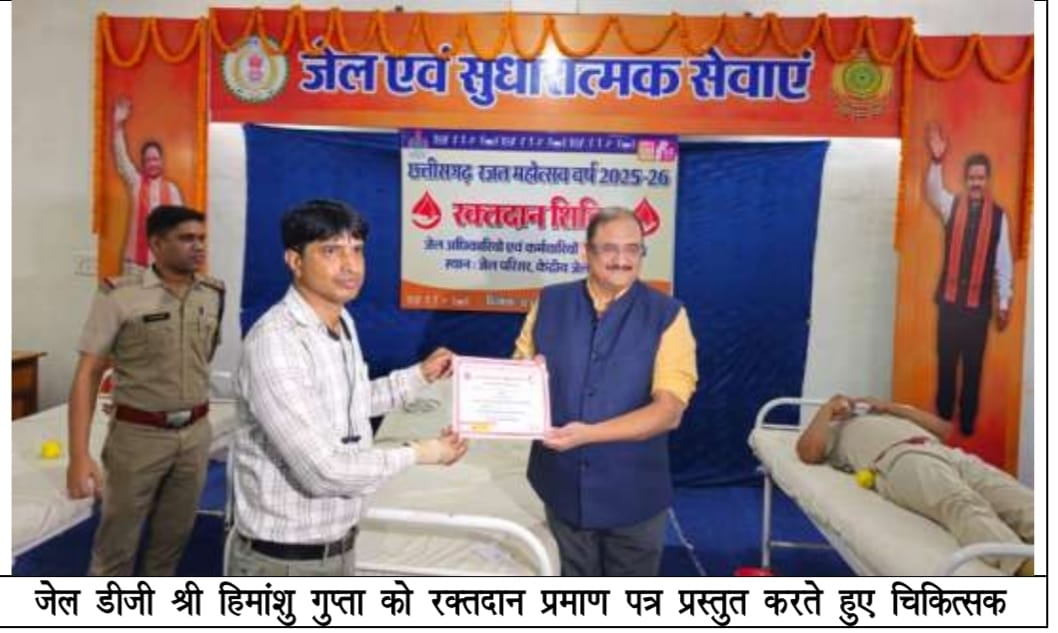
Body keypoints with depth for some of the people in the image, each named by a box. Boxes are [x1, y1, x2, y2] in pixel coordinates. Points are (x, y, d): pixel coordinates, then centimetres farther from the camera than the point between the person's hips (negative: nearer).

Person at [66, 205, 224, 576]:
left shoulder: (213, 295, 2)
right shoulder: (119, 296, -12)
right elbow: (87, 375, -12)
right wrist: (79, 455, -17)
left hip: (195, 435, 4)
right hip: (138, 435, -4)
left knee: (173, 538, 16)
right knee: (116, 543, 8)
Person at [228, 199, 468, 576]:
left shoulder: (343, 324, 3)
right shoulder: (274, 342, -26)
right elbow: (322, 470, -29)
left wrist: (420, 376, 16)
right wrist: (417, 454, -16)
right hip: (283, 559, -8)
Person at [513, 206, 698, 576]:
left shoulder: (667, 315, -10)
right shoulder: (549, 303, -1)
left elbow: (669, 410, -17)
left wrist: (588, 433, -27)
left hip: (632, 491, -2)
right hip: (563, 485, 2)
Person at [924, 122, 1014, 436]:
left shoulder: (998, 215, -1)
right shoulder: (952, 205, 1)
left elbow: (1003, 262, 2)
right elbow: (933, 191, -22)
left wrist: (1004, 303, 3)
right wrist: (936, 161, -42)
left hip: (980, 303, -1)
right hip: (949, 299, 1)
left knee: (973, 365, 9)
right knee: (946, 361, 8)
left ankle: (967, 421, 22)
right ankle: (943, 418, 22)